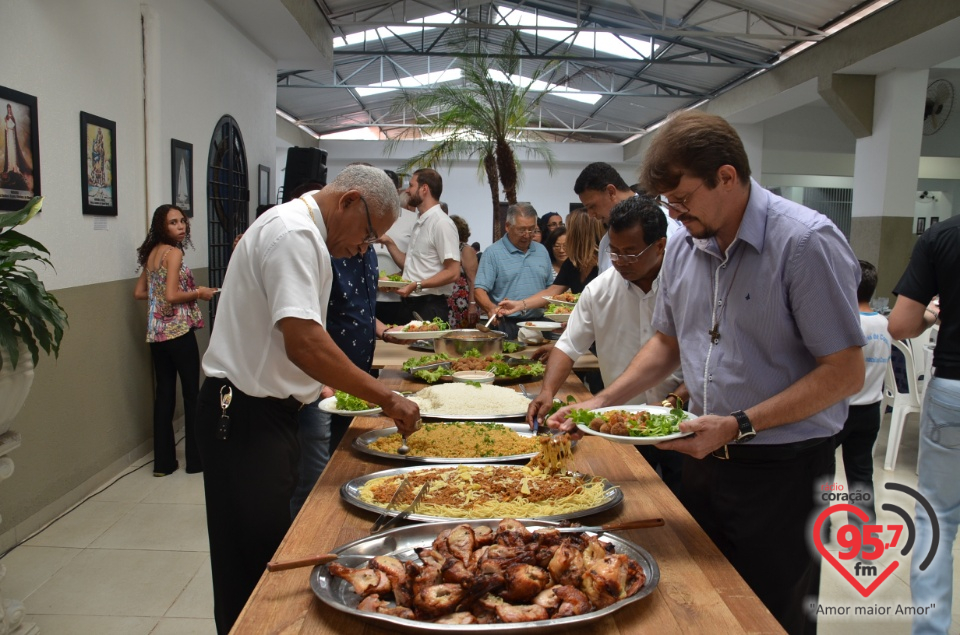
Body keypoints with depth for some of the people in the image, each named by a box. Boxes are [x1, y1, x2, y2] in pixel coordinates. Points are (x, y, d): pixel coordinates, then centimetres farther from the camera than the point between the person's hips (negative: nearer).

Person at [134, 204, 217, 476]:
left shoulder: (152, 253, 12)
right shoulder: (174, 252, -12)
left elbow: (139, 292, 17)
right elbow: (172, 296, -20)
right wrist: (199, 293, -6)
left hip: (157, 333, 8)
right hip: (179, 331, -8)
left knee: (164, 393, 10)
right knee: (191, 393, 3)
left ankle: (163, 462, 15)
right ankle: (196, 459, 10)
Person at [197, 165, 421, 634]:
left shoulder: (300, 230, 14)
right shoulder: (294, 233, -19)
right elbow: (304, 343, -30)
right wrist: (387, 399, -24)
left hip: (261, 410, 10)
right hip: (245, 417, -10)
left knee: (268, 553, 18)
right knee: (254, 562, 0)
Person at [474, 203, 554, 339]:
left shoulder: (541, 251, 15)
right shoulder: (493, 253, -3)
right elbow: (480, 291, -10)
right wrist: (491, 308, -30)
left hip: (538, 324, 5)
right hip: (506, 326, -4)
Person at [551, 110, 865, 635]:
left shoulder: (806, 242, -17)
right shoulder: (683, 245, 4)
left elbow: (845, 372, -18)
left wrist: (741, 425, -24)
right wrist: (600, 404, 4)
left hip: (783, 468, -6)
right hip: (704, 456, 6)